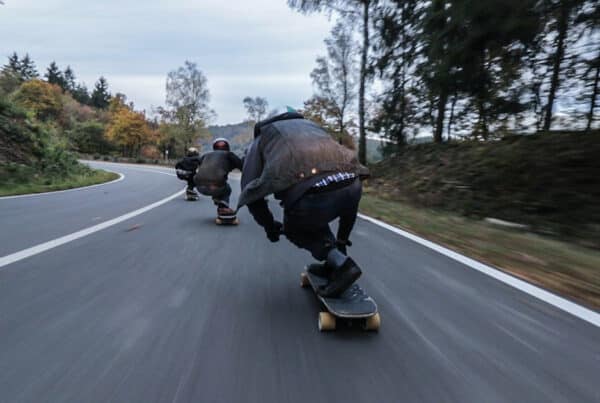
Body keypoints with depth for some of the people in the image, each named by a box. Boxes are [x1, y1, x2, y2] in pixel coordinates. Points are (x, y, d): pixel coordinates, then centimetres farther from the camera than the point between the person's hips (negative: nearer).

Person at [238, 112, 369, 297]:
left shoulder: (260, 139, 30)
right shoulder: (309, 124, 40)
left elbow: (250, 189, 20)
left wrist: (269, 225, 36)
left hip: (312, 193, -4)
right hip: (351, 186, 5)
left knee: (294, 229, 29)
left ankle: (340, 263, 8)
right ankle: (336, 262, 36)